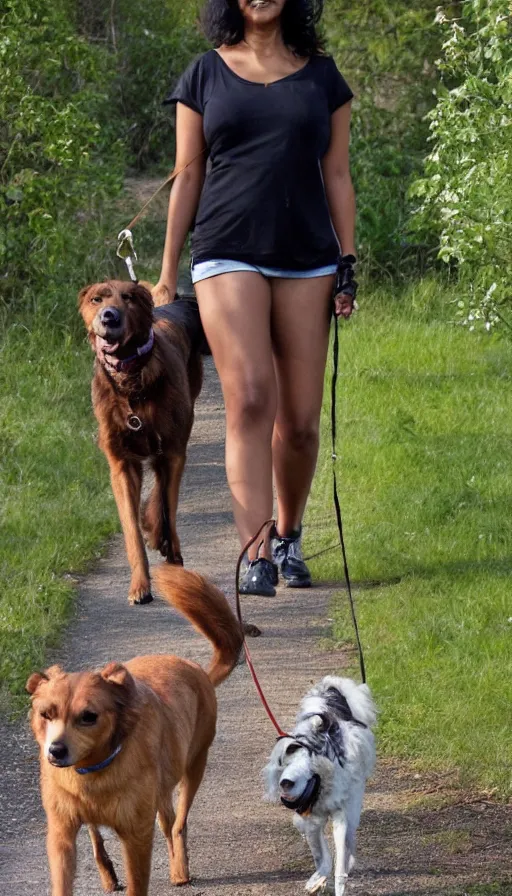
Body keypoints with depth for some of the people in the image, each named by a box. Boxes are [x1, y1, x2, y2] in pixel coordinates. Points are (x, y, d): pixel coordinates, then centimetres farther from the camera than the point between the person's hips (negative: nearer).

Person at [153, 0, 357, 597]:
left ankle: (288, 536, 25)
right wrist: (167, 273, 6)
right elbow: (188, 177, 9)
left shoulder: (321, 76, 11)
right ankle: (257, 558, -22)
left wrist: (348, 266, 4)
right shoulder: (206, 75, 8)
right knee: (249, 399, -19)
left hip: (306, 261, 2)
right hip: (229, 256, -2)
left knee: (300, 422, 1)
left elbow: (336, 177, 11)